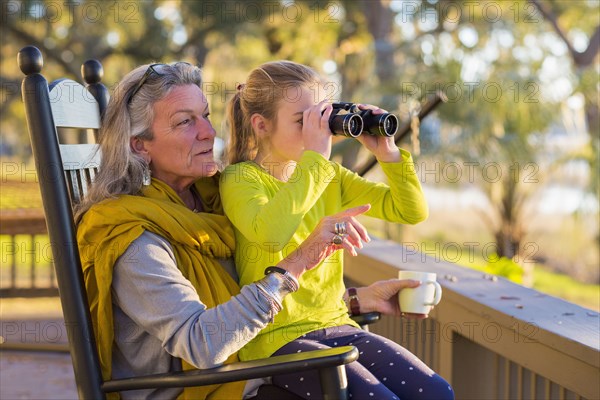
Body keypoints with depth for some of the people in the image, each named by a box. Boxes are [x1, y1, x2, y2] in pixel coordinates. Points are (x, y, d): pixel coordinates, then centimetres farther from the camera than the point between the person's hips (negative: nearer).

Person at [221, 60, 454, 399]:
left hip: (337, 324, 7)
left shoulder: (332, 176, 11)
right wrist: (315, 158, -26)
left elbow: (412, 211, 12)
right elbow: (270, 234, -32)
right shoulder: (241, 179, -9)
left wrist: (388, 151, -2)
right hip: (278, 337, -6)